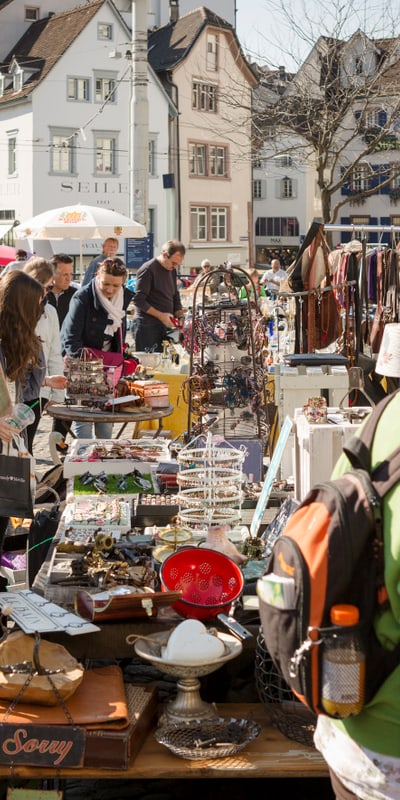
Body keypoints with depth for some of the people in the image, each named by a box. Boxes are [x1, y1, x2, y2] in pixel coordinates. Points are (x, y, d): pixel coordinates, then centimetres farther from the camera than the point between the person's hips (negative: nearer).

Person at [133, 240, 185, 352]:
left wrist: (180, 315, 7)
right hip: (148, 326, -7)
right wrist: (161, 315, -18)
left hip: (166, 324, 7)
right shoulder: (148, 270, -11)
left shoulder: (172, 270, 13)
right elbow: (139, 300, -15)